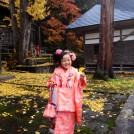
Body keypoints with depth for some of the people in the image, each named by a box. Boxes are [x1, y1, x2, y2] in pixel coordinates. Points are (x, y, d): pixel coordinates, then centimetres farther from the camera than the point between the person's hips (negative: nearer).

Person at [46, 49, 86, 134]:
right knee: (58, 117, 2)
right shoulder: (57, 71, -1)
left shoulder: (74, 71, -2)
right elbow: (52, 81, 8)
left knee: (69, 118, 13)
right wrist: (50, 84, -14)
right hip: (59, 98, 0)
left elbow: (80, 84, -6)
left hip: (70, 99, 1)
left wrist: (82, 78, -26)